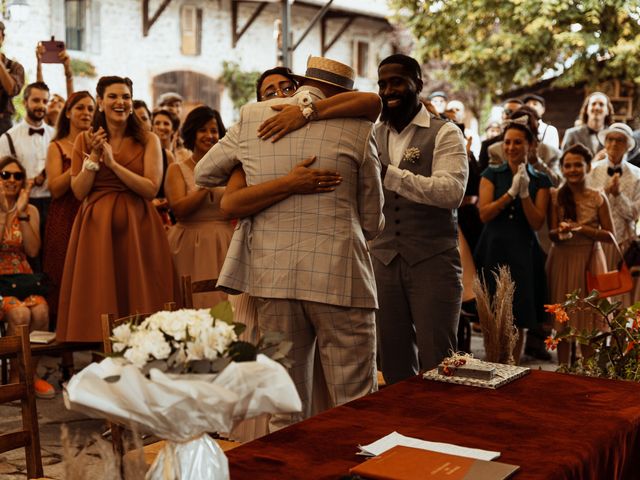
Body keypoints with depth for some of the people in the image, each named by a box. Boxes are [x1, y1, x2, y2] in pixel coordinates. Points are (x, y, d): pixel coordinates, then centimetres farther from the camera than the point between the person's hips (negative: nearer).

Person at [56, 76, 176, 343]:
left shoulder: (147, 140, 3)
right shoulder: (85, 140, 8)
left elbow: (152, 189, -9)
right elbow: (79, 192, 2)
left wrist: (112, 163, -14)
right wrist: (94, 156, -9)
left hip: (137, 229, -1)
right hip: (95, 229, 1)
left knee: (137, 297, 0)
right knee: (97, 302, 1)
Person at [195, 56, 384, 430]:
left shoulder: (251, 118, 8)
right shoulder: (357, 128, -1)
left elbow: (204, 174, 22)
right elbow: (372, 222, 5)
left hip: (273, 276, 4)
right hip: (339, 277, -3)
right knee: (355, 406, 3)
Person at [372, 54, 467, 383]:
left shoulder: (444, 134, -2)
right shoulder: (372, 135, 12)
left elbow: (452, 191, -17)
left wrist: (389, 174, -25)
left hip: (433, 261, -4)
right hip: (383, 260, 4)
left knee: (436, 365, -1)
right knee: (394, 365, 10)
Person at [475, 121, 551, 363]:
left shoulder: (540, 180, 6)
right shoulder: (491, 174, 6)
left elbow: (537, 223, -2)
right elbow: (484, 213, -6)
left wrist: (525, 194, -15)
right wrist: (511, 192, -16)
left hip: (523, 254, 0)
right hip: (493, 251, 0)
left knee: (518, 322, 3)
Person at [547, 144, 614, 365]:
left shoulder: (598, 198, -1)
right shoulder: (555, 196, 0)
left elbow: (610, 236, -3)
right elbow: (552, 234, -3)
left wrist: (582, 228, -17)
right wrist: (561, 231, -26)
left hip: (590, 261, 0)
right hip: (562, 261, 0)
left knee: (588, 321, 4)